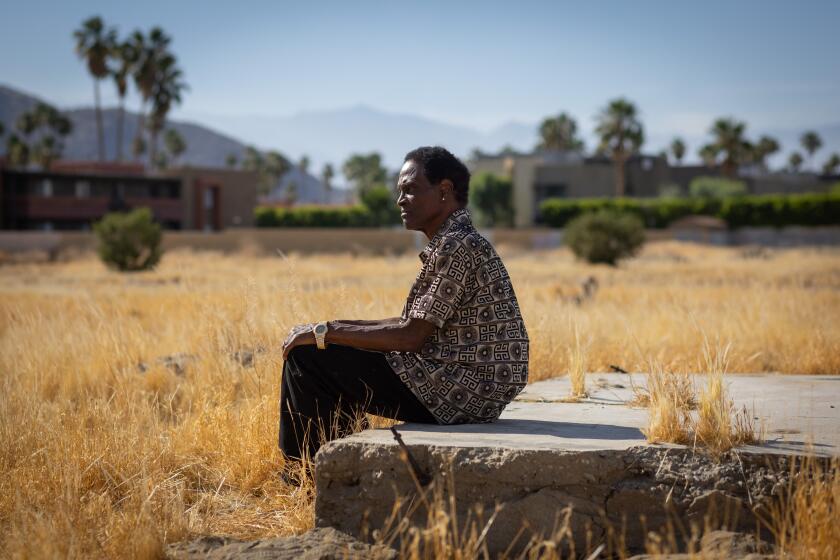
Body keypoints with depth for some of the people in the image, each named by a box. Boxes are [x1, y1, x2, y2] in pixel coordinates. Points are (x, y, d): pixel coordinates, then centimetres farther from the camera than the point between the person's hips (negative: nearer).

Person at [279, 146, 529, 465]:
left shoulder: (457, 247, -17)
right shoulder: (455, 242, 15)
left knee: (307, 357, -10)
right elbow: (417, 323, 18)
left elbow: (411, 336, -20)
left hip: (460, 392, -11)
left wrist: (324, 334, -13)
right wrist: (337, 328, 10)